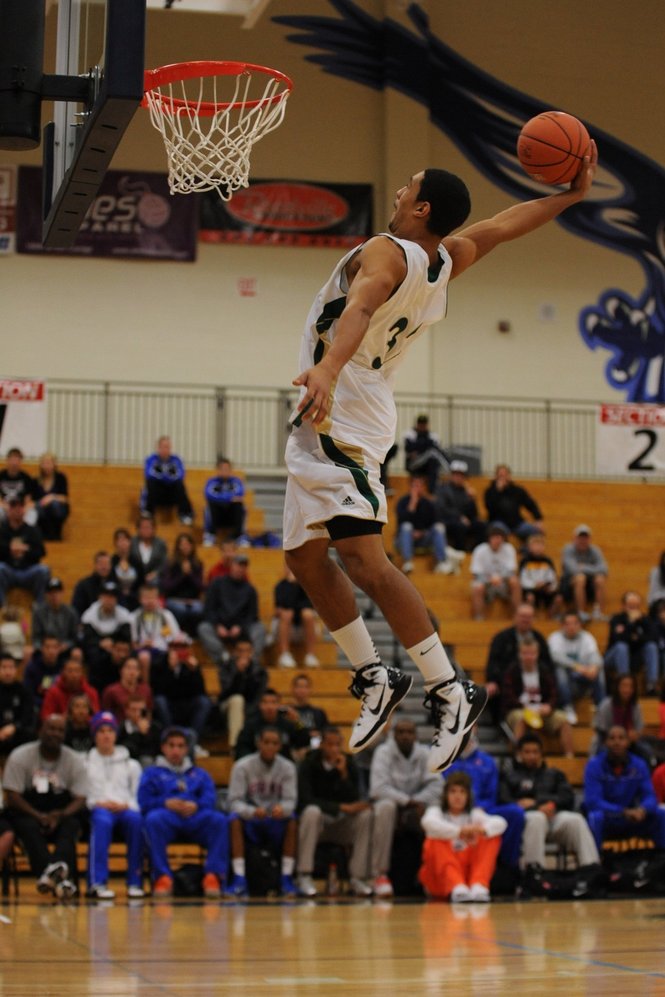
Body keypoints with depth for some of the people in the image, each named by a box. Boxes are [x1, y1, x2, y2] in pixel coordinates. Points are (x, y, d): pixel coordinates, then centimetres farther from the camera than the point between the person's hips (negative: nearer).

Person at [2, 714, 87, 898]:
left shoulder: (75, 761, 2)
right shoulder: (20, 756, -4)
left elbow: (80, 799, -3)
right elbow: (12, 796, -8)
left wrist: (59, 815, -24)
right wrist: (39, 816, -22)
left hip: (62, 814, 1)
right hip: (27, 812, -1)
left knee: (70, 827, -33)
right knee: (30, 828, -35)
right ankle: (61, 876, -58)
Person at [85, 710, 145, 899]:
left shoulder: (131, 765, 24)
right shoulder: (85, 764, 20)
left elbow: (140, 796, 11)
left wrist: (126, 805, -9)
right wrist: (97, 803, -12)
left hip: (125, 810, 1)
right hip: (97, 810, -1)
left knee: (135, 819, -36)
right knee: (102, 820, -39)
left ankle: (135, 883, -35)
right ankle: (97, 883, -47)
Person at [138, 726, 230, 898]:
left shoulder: (199, 773, 31)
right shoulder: (152, 773, 25)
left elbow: (210, 799, 12)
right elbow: (144, 802, 8)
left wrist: (196, 805, -11)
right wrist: (165, 803, -11)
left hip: (195, 818, 2)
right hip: (167, 817, -1)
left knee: (219, 819, -31)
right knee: (153, 819, -38)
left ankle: (213, 875, -33)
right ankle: (162, 877, -36)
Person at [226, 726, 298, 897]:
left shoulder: (287, 767, -2)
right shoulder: (242, 766, -7)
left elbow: (290, 800, -10)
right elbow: (235, 801, -14)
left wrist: (282, 809, -35)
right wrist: (252, 811, -35)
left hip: (276, 823, 1)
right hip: (250, 822, -1)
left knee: (292, 820, -30)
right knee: (235, 819, -33)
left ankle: (287, 878, -26)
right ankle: (240, 880, -35)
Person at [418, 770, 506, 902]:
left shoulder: (474, 814, 10)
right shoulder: (436, 811, 3)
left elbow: (500, 823, -12)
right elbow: (428, 822, -25)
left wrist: (481, 830, -37)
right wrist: (459, 832, -41)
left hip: (468, 872, 2)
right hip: (440, 881, -2)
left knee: (493, 837, -13)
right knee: (435, 841, -28)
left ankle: (479, 886, -35)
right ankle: (457, 888, -52)